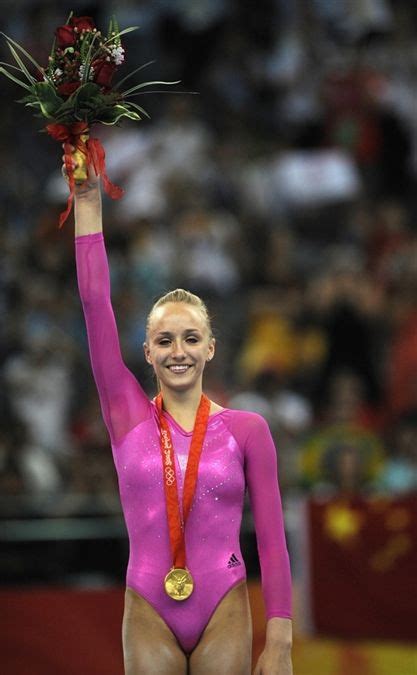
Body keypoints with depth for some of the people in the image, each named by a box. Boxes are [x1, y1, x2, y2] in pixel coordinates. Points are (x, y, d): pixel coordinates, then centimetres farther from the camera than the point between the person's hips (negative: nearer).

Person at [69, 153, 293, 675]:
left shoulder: (247, 430, 1)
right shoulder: (128, 416, 4)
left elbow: (271, 537, 0)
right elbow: (95, 302, 1)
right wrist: (87, 202, -2)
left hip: (224, 616, -1)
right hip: (149, 617, 1)